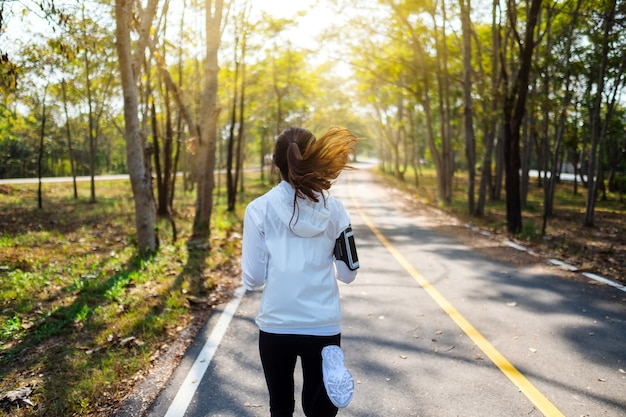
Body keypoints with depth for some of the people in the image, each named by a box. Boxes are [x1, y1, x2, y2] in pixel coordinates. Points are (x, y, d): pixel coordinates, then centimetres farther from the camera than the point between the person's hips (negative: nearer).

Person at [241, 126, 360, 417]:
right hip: (324, 326, 1)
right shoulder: (334, 209, -1)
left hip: (275, 326, -1)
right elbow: (348, 273, 4)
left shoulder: (260, 209, -7)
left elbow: (253, 279, -5)